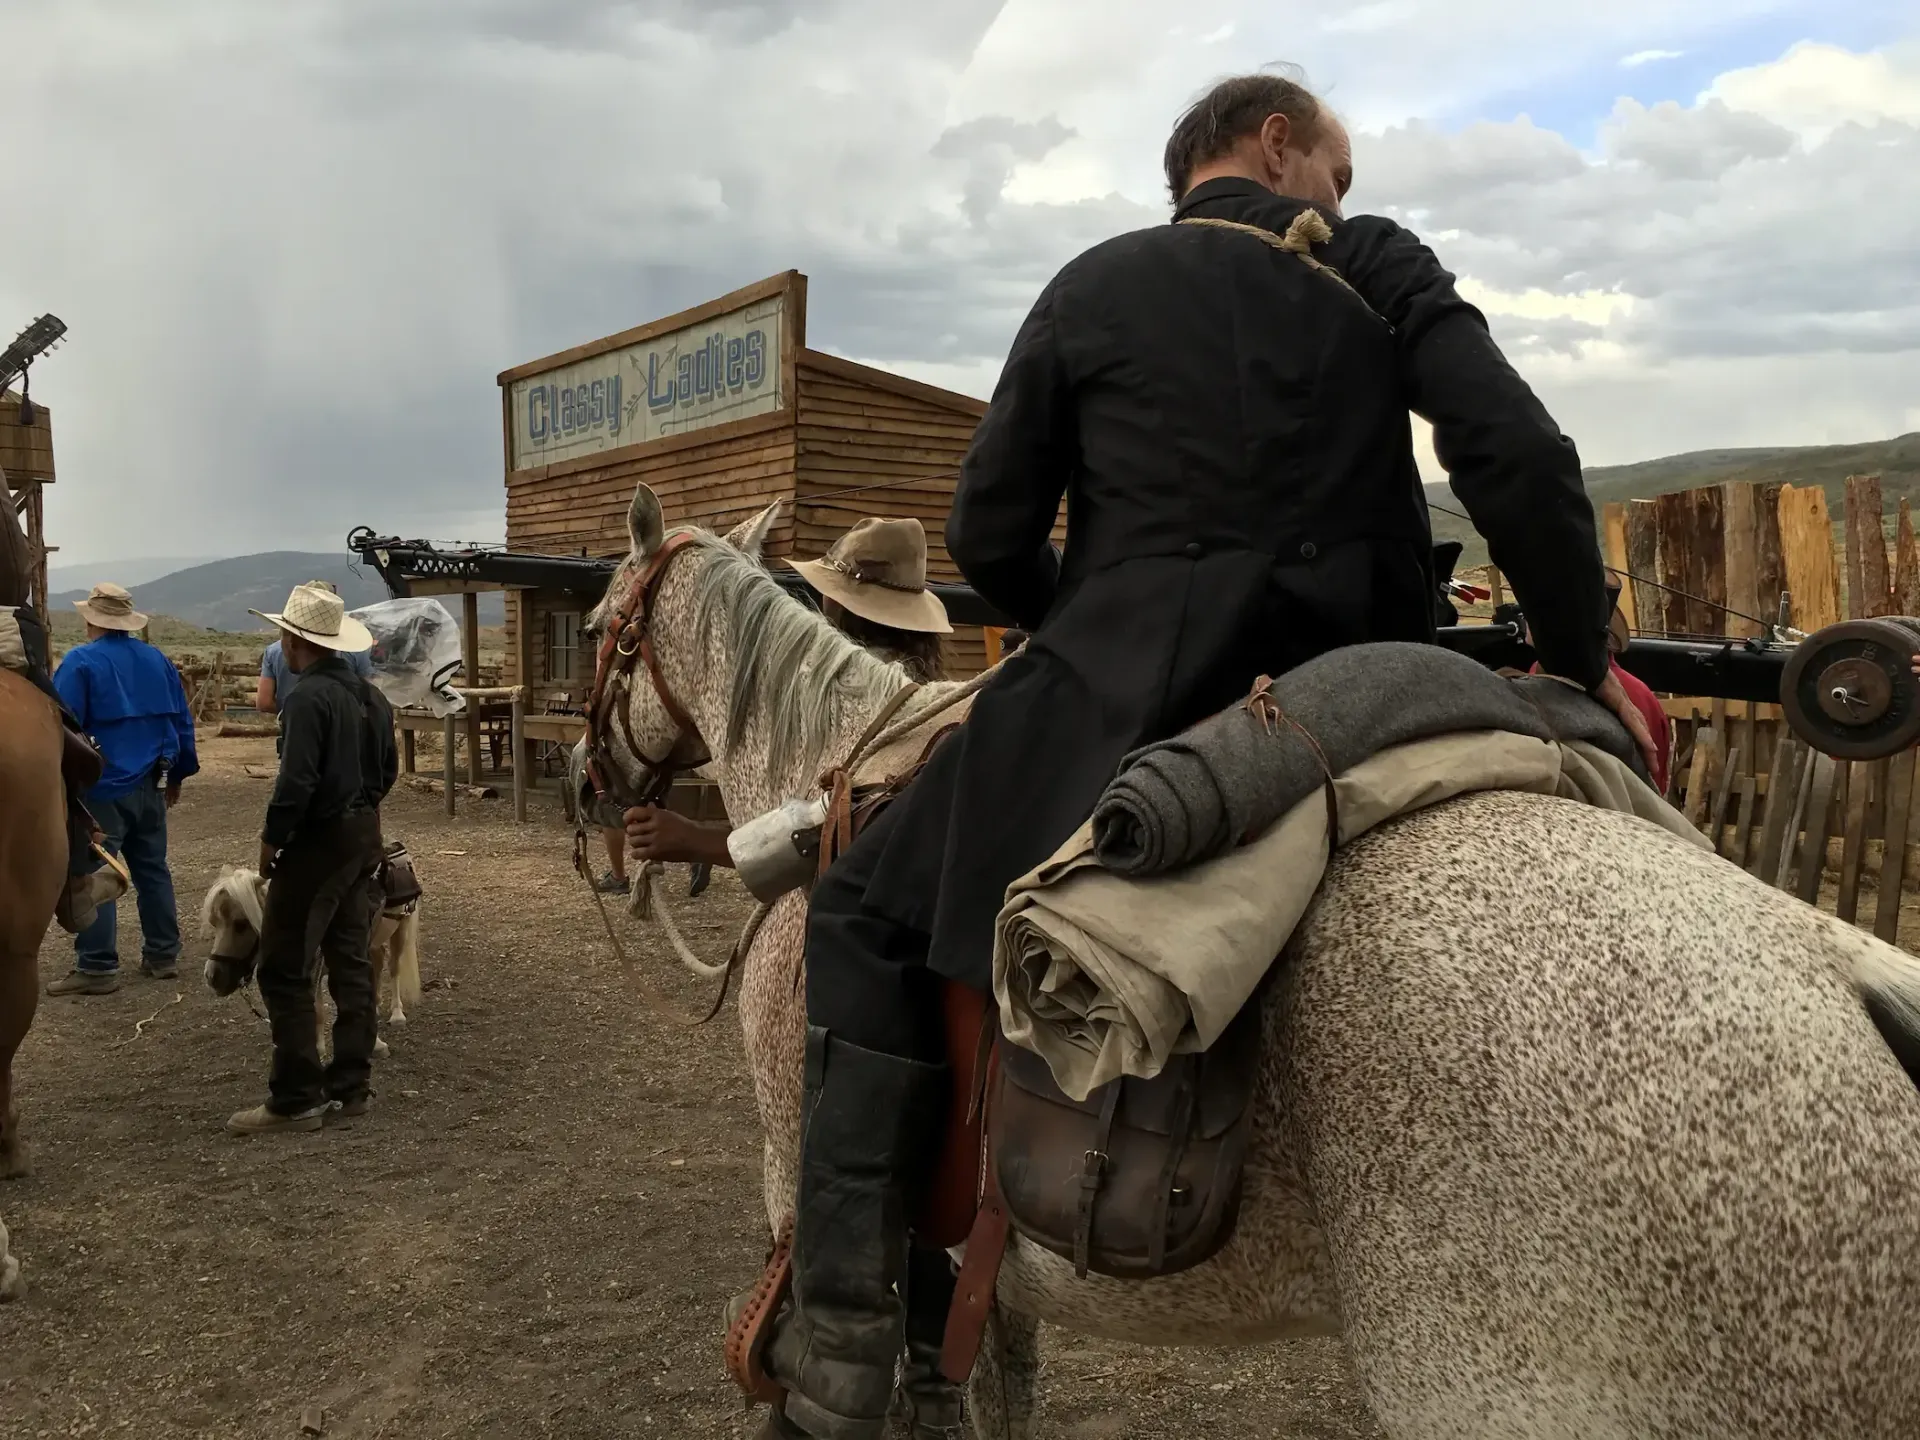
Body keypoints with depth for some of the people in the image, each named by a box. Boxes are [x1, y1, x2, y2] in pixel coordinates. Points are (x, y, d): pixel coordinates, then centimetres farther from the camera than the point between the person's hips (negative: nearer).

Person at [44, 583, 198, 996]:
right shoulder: (158, 660, 9)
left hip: (101, 788, -6)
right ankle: (163, 955, 18)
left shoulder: (81, 661, -10)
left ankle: (97, 968, -1)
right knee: (152, 869, 14)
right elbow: (182, 721, 12)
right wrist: (178, 773, 20)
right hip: (150, 786, 6)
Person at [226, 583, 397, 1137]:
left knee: (285, 970, -1)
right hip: (364, 838, 9)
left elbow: (296, 782, -24)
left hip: (317, 842, -9)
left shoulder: (308, 697, -18)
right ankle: (350, 1086, 18)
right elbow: (388, 769, 17)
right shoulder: (370, 695, 10)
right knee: (350, 963, 13)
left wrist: (270, 841, -12)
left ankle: (296, 1099, 1)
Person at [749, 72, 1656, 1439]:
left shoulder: (1092, 287, 9)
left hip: (1120, 702, -2)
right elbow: (1522, 459, -3)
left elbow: (988, 542, 8)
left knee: (870, 915, 8)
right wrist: (1582, 662, 6)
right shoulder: (1385, 271, 10)